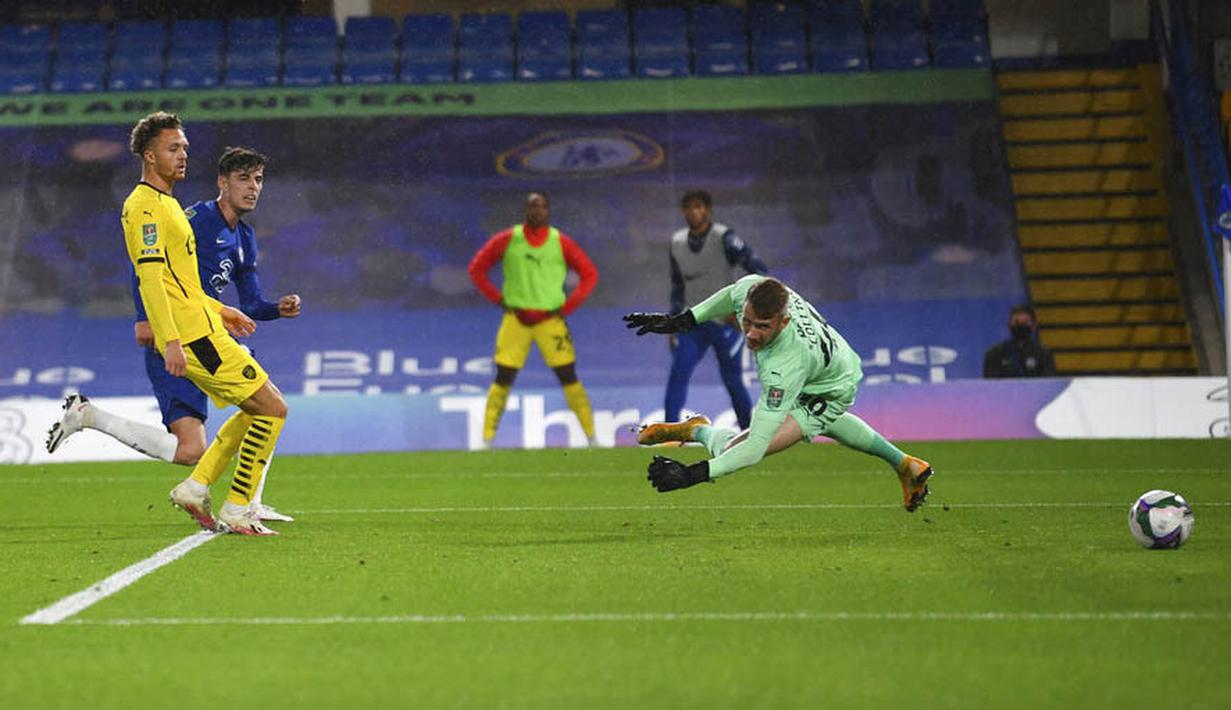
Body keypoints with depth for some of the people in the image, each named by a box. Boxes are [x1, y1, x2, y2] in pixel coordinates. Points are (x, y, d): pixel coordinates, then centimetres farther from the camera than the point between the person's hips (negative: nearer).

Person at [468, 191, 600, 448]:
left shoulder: (561, 243, 2)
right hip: (516, 319, 0)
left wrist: (567, 307, 1)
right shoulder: (507, 240, 1)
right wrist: (499, 299, 1)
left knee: (569, 377, -3)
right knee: (503, 379, -3)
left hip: (551, 320, 0)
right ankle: (486, 441, 4)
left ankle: (591, 438, 4)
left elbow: (589, 274, 8)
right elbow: (477, 269, 8)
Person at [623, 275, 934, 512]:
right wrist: (683, 320, -8)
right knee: (825, 418, 41)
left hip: (829, 392, -8)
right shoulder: (751, 289, -33)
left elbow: (756, 446, -48)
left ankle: (698, 431, 14)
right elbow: (732, 295, -4)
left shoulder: (785, 368, -49)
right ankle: (903, 464, 57)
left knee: (734, 451, -20)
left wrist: (693, 474, -56)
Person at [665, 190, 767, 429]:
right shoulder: (678, 242, 6)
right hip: (694, 322, 4)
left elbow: (758, 269, -18)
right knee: (678, 372, -11)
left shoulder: (723, 238, -12)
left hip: (726, 322, -4)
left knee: (732, 380, 2)